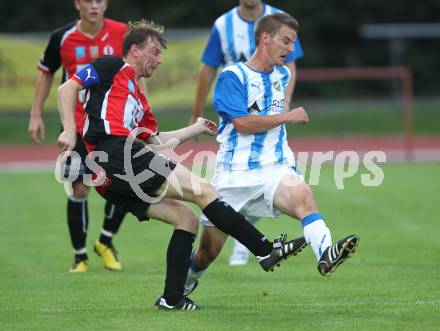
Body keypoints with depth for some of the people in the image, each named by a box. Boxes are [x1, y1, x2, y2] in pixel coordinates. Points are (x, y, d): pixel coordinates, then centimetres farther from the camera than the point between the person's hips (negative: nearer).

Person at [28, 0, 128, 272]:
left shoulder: (121, 33, -5)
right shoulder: (62, 38, -6)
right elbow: (46, 73, 9)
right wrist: (36, 115, 5)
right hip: (77, 126, -1)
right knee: (79, 189, -3)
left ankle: (106, 242, 19)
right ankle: (80, 256, 11)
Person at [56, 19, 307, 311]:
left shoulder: (139, 100, 32)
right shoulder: (113, 68, 8)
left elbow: (155, 141, 36)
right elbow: (67, 88, -3)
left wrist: (196, 128, 42)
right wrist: (70, 131, -15)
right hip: (116, 153, -10)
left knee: (186, 218, 8)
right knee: (202, 190, -10)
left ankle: (172, 298, 3)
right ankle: (266, 251, -12)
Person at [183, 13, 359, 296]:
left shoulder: (282, 74, 13)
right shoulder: (232, 77, -7)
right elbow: (242, 123, -18)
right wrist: (288, 117, -14)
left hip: (275, 169, 3)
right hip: (234, 175, -3)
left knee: (302, 196, -32)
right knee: (209, 249, 5)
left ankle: (325, 253, -55)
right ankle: (184, 285, 35)